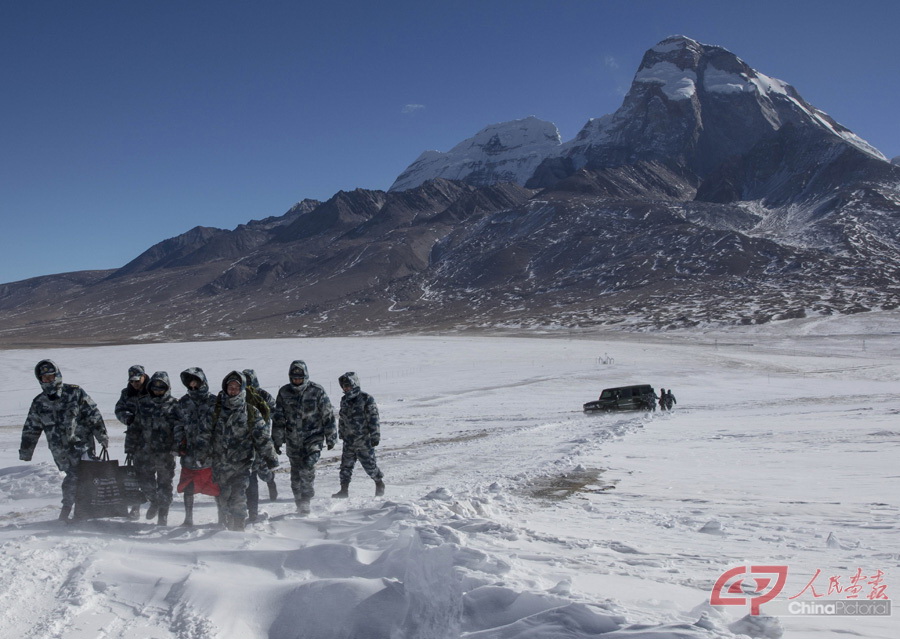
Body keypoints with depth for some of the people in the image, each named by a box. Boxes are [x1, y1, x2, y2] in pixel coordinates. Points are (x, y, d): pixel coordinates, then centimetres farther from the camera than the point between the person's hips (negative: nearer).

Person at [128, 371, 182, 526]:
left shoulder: (173, 405, -1)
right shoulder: (143, 404, 10)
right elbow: (134, 428, 14)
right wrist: (130, 449, 12)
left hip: (165, 453, -3)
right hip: (144, 452, 3)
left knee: (164, 483, 3)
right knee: (145, 481, 9)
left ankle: (163, 513, 17)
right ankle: (154, 501, 37)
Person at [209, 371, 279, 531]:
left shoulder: (250, 411, -1)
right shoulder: (217, 407, 4)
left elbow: (262, 436, 2)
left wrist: (270, 457, 2)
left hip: (241, 463, -3)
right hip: (220, 462, 3)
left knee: (238, 497, -12)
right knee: (225, 497, 12)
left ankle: (239, 527, -5)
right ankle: (230, 525, 27)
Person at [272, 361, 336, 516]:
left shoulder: (317, 391, -6)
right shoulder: (284, 392, 3)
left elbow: (328, 415, 0)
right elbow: (278, 418, 9)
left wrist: (331, 438, 1)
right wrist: (277, 440, 8)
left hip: (313, 437, -3)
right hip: (293, 440, 3)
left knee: (307, 468, -21)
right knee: (296, 474, 8)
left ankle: (306, 499, -5)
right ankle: (300, 506, 21)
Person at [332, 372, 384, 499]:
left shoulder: (366, 399, -10)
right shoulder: (344, 400, 10)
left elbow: (373, 418, -11)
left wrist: (375, 436, -13)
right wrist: (341, 434, 21)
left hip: (364, 440, -6)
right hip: (349, 440, 6)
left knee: (369, 464, 2)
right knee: (346, 465, 5)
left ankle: (380, 483, 24)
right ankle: (344, 490, 11)